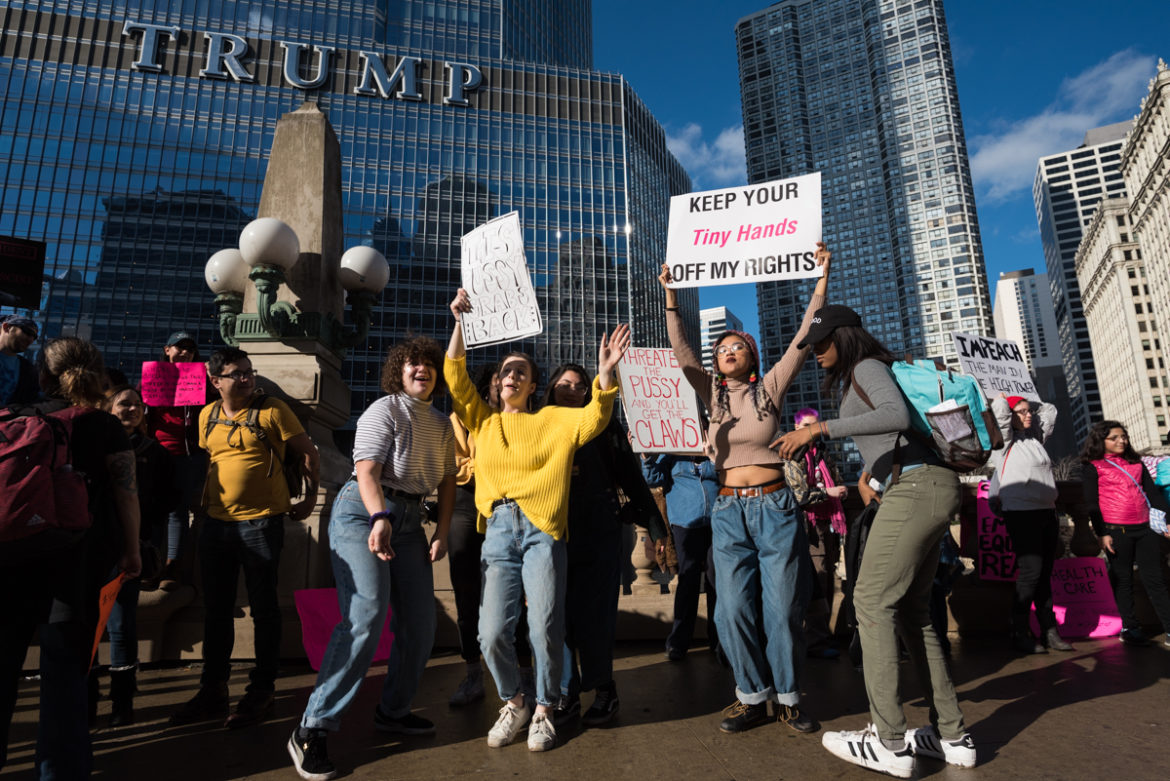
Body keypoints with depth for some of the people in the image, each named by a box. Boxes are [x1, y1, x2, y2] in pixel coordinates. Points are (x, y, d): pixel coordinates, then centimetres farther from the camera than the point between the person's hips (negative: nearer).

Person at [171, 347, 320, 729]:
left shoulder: (272, 410, -8)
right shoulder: (207, 416, 9)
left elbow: (308, 452, -5)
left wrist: (310, 498, -4)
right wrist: (204, 503, 18)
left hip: (261, 522, -5)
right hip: (215, 522, 6)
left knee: (263, 608, 4)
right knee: (215, 608, 14)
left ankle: (261, 691, 18)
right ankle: (212, 691, 28)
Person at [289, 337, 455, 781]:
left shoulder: (442, 425, 14)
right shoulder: (384, 410, -6)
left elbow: (447, 480, 15)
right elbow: (366, 471, -18)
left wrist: (442, 532, 5)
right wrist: (379, 520, -33)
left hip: (409, 520, 7)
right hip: (363, 512, -7)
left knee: (420, 622, 7)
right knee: (366, 616, -19)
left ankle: (392, 711, 27)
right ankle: (313, 730, -7)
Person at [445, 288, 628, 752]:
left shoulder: (551, 420, 11)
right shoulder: (482, 421, 17)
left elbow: (592, 420, -4)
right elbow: (456, 377, 10)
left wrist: (605, 373, -18)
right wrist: (459, 322, 1)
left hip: (541, 527, -2)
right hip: (498, 529, 2)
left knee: (545, 628, -4)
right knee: (492, 633, -4)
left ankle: (543, 710, 20)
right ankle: (513, 703, 23)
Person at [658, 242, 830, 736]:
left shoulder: (769, 388, 4)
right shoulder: (712, 393, 8)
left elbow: (803, 338, -1)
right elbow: (681, 350, 1)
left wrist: (821, 279, -5)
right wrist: (671, 296, -5)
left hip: (775, 508, -1)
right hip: (729, 511, 2)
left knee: (783, 608, 4)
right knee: (733, 610, 1)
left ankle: (786, 697, 22)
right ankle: (753, 696, 19)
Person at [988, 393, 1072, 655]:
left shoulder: (1035, 437, 17)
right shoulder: (1005, 440, -3)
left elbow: (1049, 411, 30)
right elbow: (999, 410, -16)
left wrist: (1031, 405, 20)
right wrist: (1003, 398, 3)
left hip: (1046, 513, 7)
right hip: (1021, 514, -7)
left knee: (1044, 575, 9)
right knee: (1030, 571, -11)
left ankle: (1049, 631, 14)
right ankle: (1019, 634, -4)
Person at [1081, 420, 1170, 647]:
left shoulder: (1136, 463, 15)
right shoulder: (1093, 468, 0)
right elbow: (1092, 503, -4)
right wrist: (1102, 533, -9)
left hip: (1145, 528, 4)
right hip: (1117, 531, -4)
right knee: (1124, 580, 4)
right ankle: (1129, 628, 13)